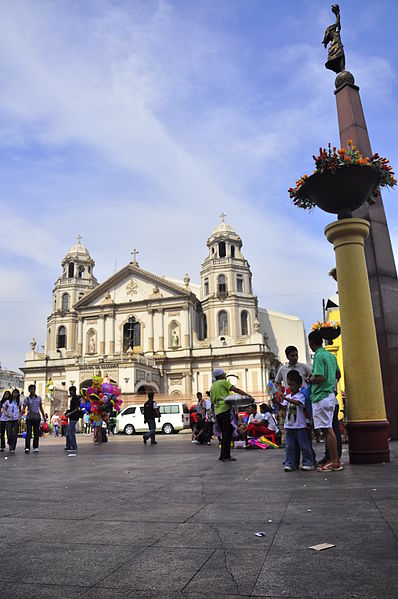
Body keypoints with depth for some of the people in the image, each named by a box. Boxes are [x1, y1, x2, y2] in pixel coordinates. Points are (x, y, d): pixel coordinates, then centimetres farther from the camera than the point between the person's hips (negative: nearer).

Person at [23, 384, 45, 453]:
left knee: (36, 433, 5)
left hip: (37, 417, 3)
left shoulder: (39, 398, 10)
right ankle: (27, 448, -13)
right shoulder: (26, 399, 1)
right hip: (29, 417, -3)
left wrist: (44, 416, 14)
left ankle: (35, 448, 11)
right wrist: (22, 412, -24)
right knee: (28, 433, -10)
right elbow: (23, 409, -5)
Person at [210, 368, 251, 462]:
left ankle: (223, 455, 14)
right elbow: (235, 390, -11)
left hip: (217, 411, 8)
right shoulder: (224, 382, 1)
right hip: (226, 409, -8)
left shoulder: (212, 386, 23)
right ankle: (226, 456, -9)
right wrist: (247, 395, -13)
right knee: (228, 433, -7)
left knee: (224, 434, 13)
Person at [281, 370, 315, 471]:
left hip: (300, 425, -6)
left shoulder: (300, 395, -7)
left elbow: (297, 402, -27)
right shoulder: (288, 396, 11)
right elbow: (284, 407, 1)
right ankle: (290, 463, 14)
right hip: (289, 425, 6)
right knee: (290, 446, 8)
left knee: (304, 445, 2)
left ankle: (308, 462, 12)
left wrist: (286, 398, -38)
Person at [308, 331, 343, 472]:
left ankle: (336, 462, -1)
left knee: (327, 430, -5)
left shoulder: (318, 356, -15)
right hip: (330, 395, 9)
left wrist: (310, 379, -5)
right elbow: (338, 375, 22)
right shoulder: (331, 355, 13)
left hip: (321, 397, -9)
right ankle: (333, 460, 19)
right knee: (328, 429, 14)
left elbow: (320, 377, -23)